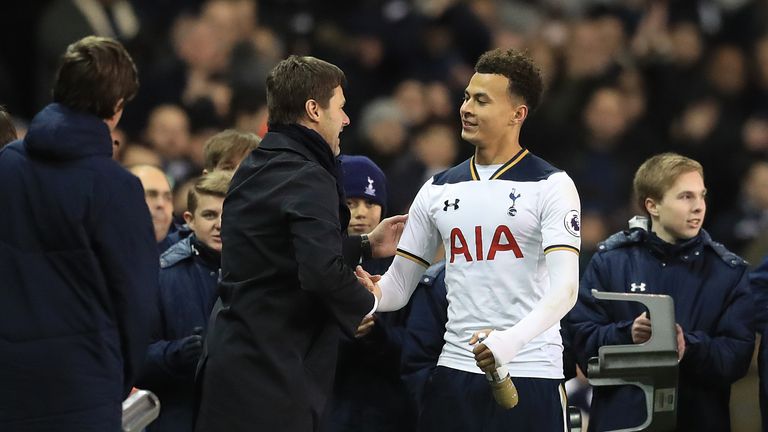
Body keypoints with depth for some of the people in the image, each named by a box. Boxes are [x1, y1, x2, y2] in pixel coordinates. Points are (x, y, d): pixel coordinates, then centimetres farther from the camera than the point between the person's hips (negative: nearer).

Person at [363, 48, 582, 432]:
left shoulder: (550, 187, -2)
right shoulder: (438, 191, 13)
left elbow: (564, 287, -14)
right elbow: (398, 285, 13)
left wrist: (513, 340, -31)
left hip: (528, 374, -4)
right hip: (455, 370, 4)